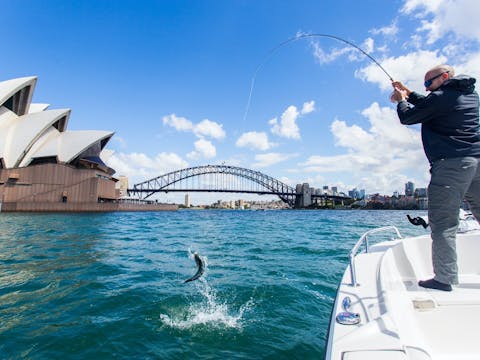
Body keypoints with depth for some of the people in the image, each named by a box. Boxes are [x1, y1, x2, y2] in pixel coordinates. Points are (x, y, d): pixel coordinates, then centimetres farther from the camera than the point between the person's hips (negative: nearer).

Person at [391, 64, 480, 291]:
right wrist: (409, 93, 31)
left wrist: (401, 100, 21)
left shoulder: (440, 97, -6)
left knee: (443, 223, -7)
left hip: (451, 164, -9)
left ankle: (445, 279, -5)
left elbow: (407, 118, 2)